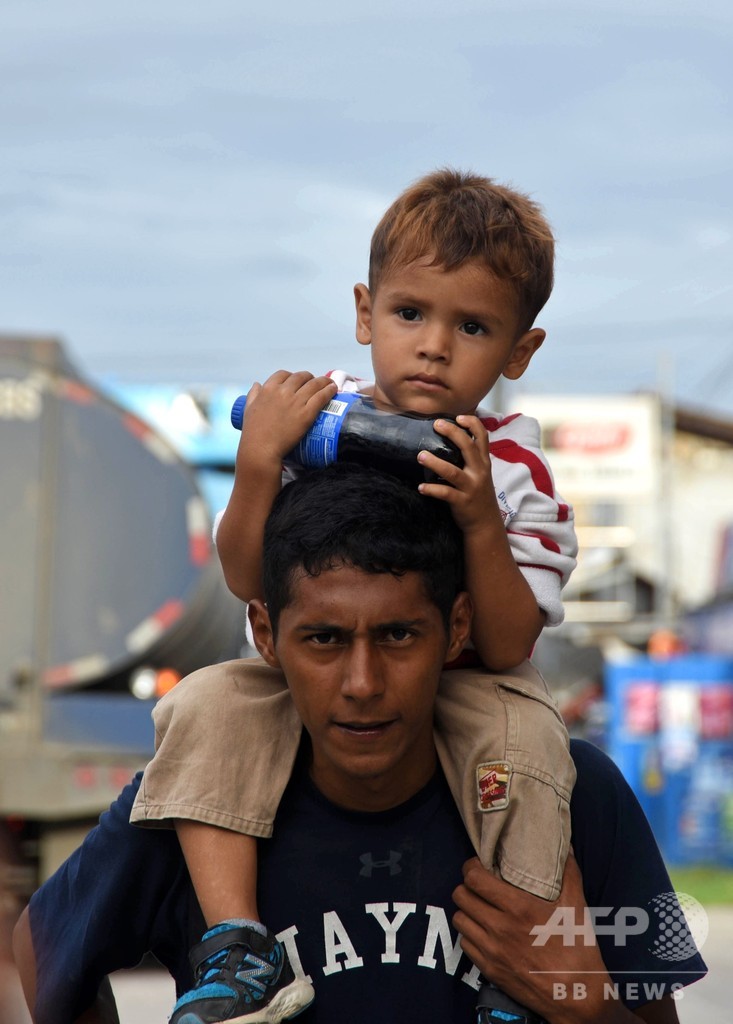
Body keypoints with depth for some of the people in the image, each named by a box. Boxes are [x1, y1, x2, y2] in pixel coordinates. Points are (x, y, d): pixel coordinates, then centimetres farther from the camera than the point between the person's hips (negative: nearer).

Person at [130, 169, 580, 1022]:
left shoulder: (513, 468, -9)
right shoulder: (318, 424, -7)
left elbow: (507, 647, -16)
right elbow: (248, 582, -11)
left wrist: (482, 524, -32)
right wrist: (258, 462, -27)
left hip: (456, 685, -1)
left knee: (523, 730, -31)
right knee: (208, 708, -24)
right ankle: (233, 939, -22)